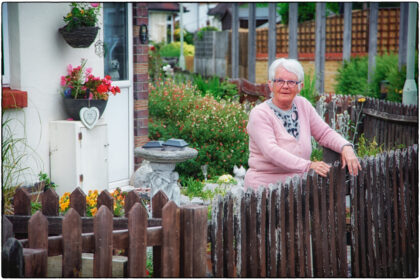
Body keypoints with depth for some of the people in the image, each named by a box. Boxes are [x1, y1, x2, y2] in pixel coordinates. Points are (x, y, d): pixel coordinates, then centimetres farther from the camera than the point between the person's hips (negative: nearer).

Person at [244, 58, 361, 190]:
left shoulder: (303, 105, 8)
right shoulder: (259, 114, -9)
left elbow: (325, 133, 14)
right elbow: (271, 151, -21)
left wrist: (346, 147, -6)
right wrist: (308, 166, -31)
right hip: (265, 186, -6)